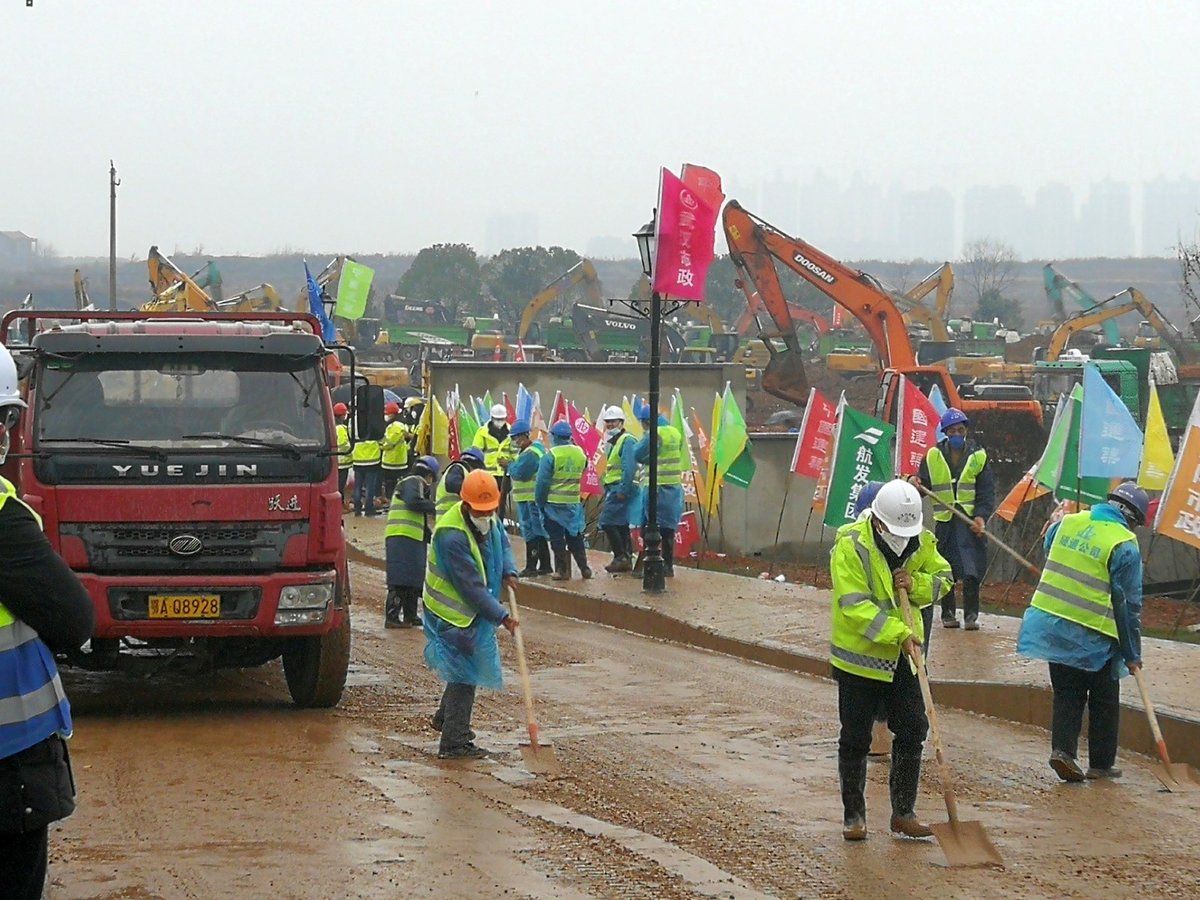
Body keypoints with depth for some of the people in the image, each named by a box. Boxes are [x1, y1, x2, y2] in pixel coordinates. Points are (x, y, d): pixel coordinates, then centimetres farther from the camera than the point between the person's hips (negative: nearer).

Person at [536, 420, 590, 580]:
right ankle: (584, 568, 13)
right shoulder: (580, 453, 2)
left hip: (554, 503, -5)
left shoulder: (551, 455, -14)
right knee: (575, 536, 14)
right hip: (573, 502, 5)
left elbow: (542, 482, -13)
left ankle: (562, 570, 4)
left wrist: (540, 501, -3)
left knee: (557, 538, 3)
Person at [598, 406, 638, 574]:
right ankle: (626, 558, 12)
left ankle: (621, 557, -12)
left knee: (607, 522, -14)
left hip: (620, 488, -10)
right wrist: (606, 497, 22)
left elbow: (629, 468, -20)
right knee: (621, 525, 10)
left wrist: (622, 490, -24)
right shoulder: (613, 443, 21)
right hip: (614, 489, 10)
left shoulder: (627, 441, -10)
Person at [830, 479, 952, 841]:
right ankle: (853, 815, 17)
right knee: (855, 740, 5)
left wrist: (917, 583, -13)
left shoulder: (921, 543, -3)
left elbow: (943, 578, 10)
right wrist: (898, 633, -33)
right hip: (859, 657, -4)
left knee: (912, 730, 4)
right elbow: (855, 606, -25)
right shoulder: (851, 546, -20)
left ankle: (903, 812, 15)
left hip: (902, 657, 4)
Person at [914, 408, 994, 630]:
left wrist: (981, 516, -14)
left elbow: (987, 492, 0)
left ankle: (971, 614, -4)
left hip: (970, 520, -2)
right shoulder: (933, 457, 5)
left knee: (972, 570, -10)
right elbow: (924, 484, 11)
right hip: (944, 521, 2)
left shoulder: (978, 457, 2)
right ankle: (948, 613, 17)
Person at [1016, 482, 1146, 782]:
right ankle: (1101, 763, 17)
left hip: (1051, 624, 5)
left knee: (1067, 693, 16)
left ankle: (1062, 748, -1)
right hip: (1092, 637, -5)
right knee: (1104, 700, 12)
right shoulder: (1125, 545, -12)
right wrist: (1132, 654, -2)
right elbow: (1129, 604, -10)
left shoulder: (1067, 523, 4)